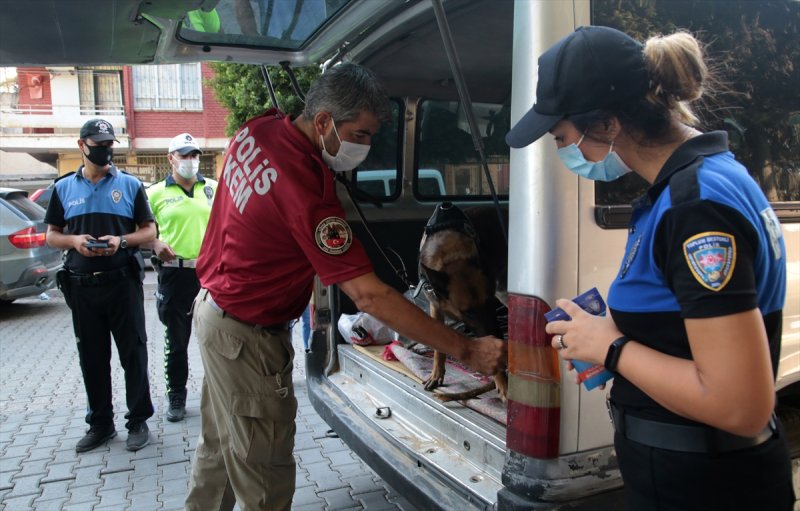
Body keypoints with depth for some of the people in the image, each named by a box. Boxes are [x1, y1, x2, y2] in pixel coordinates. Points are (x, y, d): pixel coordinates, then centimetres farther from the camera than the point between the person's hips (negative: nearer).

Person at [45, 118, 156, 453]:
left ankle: (138, 421, 15)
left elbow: (149, 231, 4)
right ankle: (100, 423, 25)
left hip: (123, 282, -2)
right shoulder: (64, 188, 10)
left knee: (133, 353, 3)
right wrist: (75, 241, -9)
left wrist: (121, 241, -15)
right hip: (81, 286, 3)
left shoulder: (130, 185, 4)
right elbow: (51, 235, 12)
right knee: (92, 357, 11)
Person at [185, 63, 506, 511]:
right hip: (246, 337, -9)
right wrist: (466, 350, -28)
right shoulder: (305, 188, -32)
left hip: (215, 303, 9)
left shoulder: (257, 130, -5)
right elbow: (369, 295, -32)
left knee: (221, 445, 25)